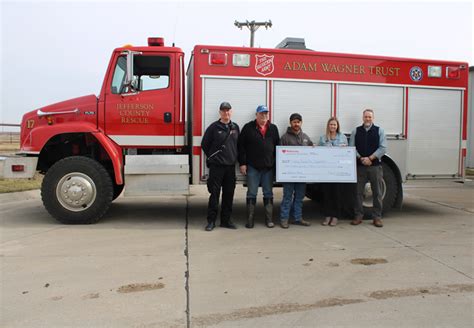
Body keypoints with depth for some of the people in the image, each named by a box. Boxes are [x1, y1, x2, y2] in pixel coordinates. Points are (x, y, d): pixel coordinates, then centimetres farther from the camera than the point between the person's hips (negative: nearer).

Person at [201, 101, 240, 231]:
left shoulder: (235, 127, 10)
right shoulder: (214, 127, -3)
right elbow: (204, 144, 1)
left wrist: (235, 158, 10)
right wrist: (213, 157, 6)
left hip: (231, 166, 4)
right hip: (216, 166, -4)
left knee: (229, 194, 9)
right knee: (214, 193, -2)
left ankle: (226, 220, 20)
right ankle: (211, 220, 7)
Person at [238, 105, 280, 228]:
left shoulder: (273, 128, 10)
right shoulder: (248, 128, 0)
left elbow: (277, 146, 14)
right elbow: (241, 146, -2)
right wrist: (242, 163, -7)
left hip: (269, 167, 3)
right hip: (252, 167, -3)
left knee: (268, 193, 9)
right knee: (252, 194, 3)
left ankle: (269, 219, 17)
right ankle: (250, 219, 11)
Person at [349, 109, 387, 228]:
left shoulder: (379, 131, 6)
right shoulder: (356, 131, 8)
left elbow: (383, 148, -2)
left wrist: (370, 158, -12)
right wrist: (361, 158, -11)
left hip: (375, 166, -1)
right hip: (359, 166, 1)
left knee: (377, 192, 3)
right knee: (358, 192, 3)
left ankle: (377, 217, 12)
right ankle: (358, 216, 13)